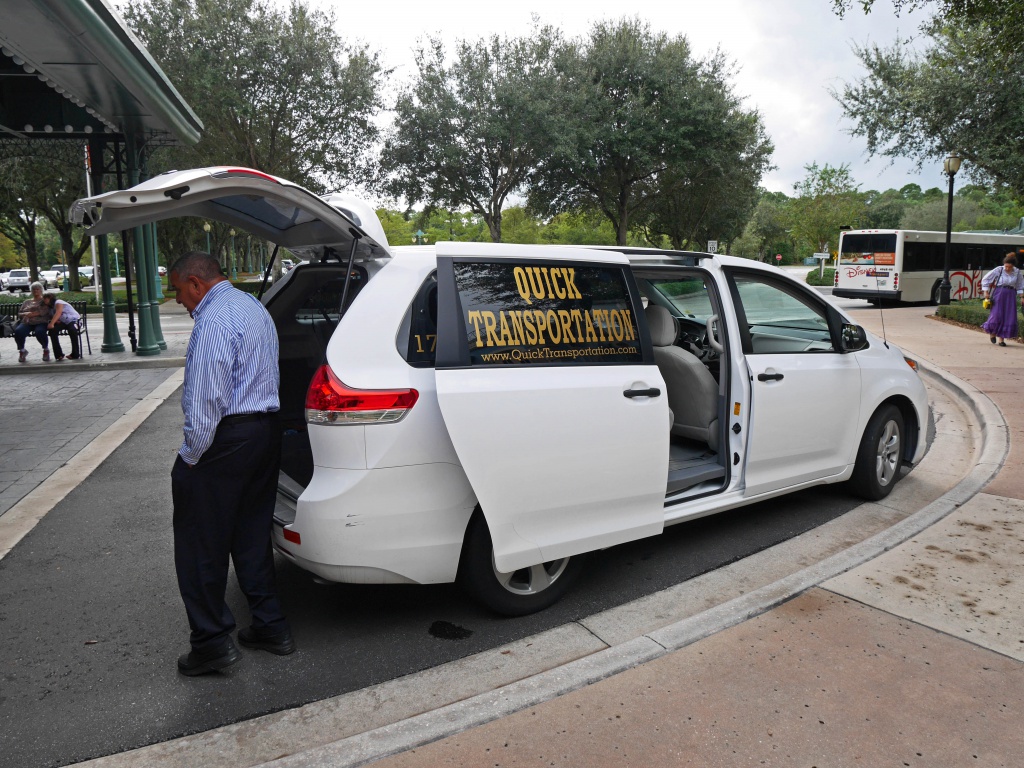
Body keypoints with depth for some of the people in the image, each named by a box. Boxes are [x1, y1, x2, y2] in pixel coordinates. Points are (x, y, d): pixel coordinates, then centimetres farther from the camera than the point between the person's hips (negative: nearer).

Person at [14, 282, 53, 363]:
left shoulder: (45, 301, 15)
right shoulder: (26, 302, 28)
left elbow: (44, 311, -4)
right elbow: (19, 314, 20)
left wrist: (30, 314, -10)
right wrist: (25, 314, -3)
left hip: (41, 322, -3)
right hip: (27, 323, 3)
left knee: (40, 332, -39)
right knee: (18, 331, -31)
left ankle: (46, 350, -11)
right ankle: (22, 351, -8)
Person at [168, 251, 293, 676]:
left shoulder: (215, 320, -17)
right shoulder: (254, 307, 15)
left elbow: (207, 399, -22)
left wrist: (190, 457, -11)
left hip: (228, 438, -10)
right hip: (267, 430, 10)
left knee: (201, 546, 4)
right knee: (252, 536, 18)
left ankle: (213, 641, 13)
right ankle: (270, 626, 26)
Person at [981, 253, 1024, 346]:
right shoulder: (998, 270, -8)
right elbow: (985, 279, 0)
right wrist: (986, 292, -2)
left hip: (1011, 296, 3)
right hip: (999, 294, -3)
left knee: (1009, 317, -2)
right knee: (997, 315, -10)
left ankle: (1001, 339, 4)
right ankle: (992, 332, 19)